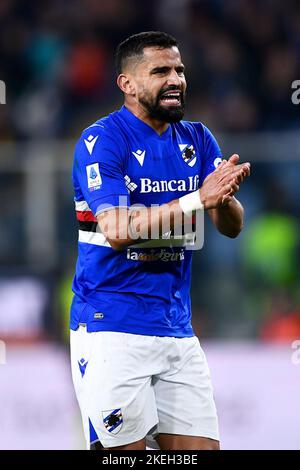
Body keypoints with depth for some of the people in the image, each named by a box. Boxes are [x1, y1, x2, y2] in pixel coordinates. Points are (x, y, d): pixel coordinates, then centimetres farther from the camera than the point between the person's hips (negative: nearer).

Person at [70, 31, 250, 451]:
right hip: (111, 328, -6)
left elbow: (231, 227, 3)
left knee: (201, 448, 3)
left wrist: (225, 197, -20)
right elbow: (116, 230, -20)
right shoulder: (101, 140, -9)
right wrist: (198, 199, -25)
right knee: (124, 450, -8)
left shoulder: (197, 139, 10)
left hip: (176, 330, 6)